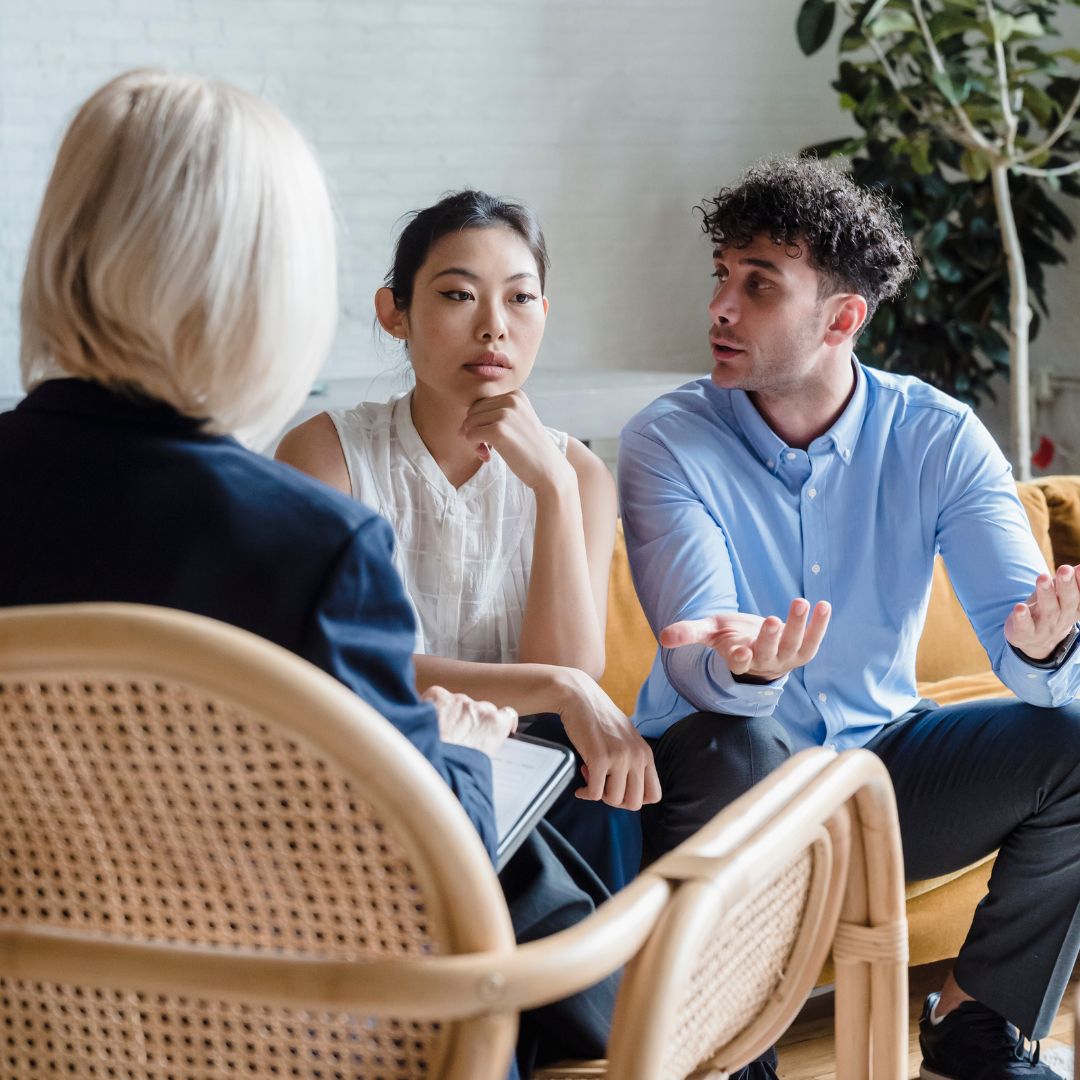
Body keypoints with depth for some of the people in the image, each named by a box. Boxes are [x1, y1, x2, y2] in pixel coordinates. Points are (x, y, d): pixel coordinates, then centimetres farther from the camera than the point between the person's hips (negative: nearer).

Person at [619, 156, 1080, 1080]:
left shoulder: (939, 438, -6)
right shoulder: (670, 441, -12)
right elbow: (695, 665, -24)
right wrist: (744, 668, -49)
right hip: (731, 788, -3)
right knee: (732, 749, -36)